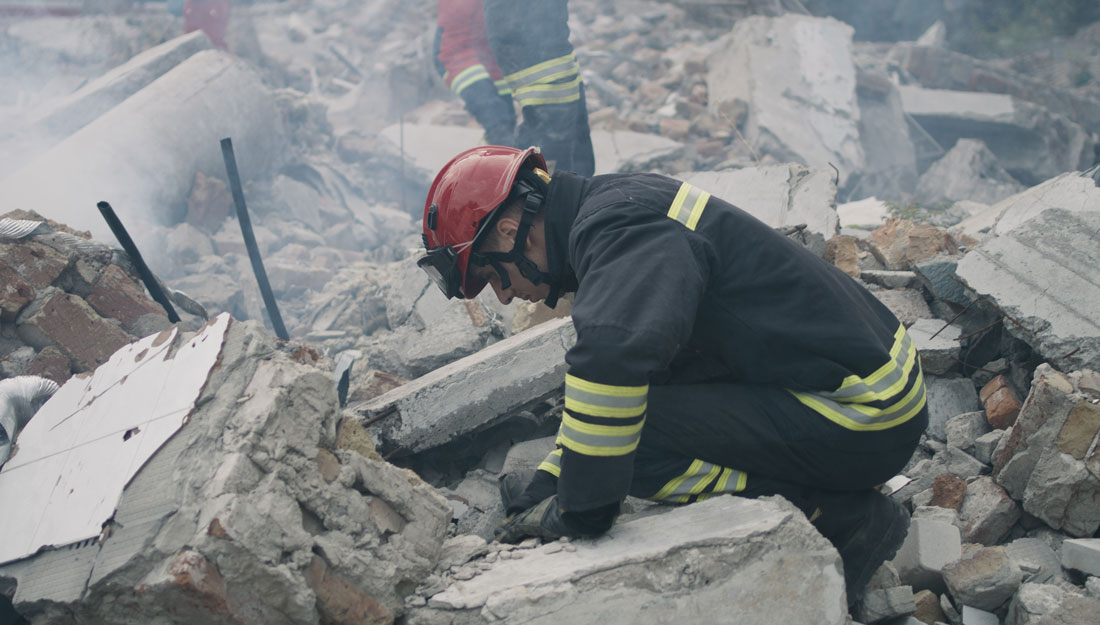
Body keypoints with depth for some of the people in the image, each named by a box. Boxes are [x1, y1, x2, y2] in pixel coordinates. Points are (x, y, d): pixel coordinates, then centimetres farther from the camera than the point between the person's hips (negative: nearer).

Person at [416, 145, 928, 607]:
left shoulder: (617, 226, -19)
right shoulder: (625, 207, 14)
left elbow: (611, 357, -38)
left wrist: (581, 512, -24)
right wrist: (546, 484, 15)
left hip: (865, 425, -10)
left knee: (629, 434, -18)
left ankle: (841, 516, -7)